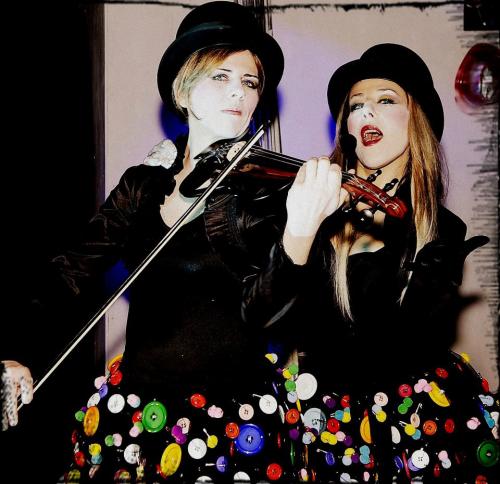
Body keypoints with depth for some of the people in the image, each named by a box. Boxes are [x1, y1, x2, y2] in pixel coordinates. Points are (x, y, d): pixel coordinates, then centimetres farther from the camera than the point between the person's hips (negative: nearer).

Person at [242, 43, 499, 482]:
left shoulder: (442, 232, 1)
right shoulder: (311, 198, -1)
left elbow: (415, 348, -7)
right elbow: (260, 314, -13)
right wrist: (298, 234, -30)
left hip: (406, 407, 2)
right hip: (315, 402, -1)